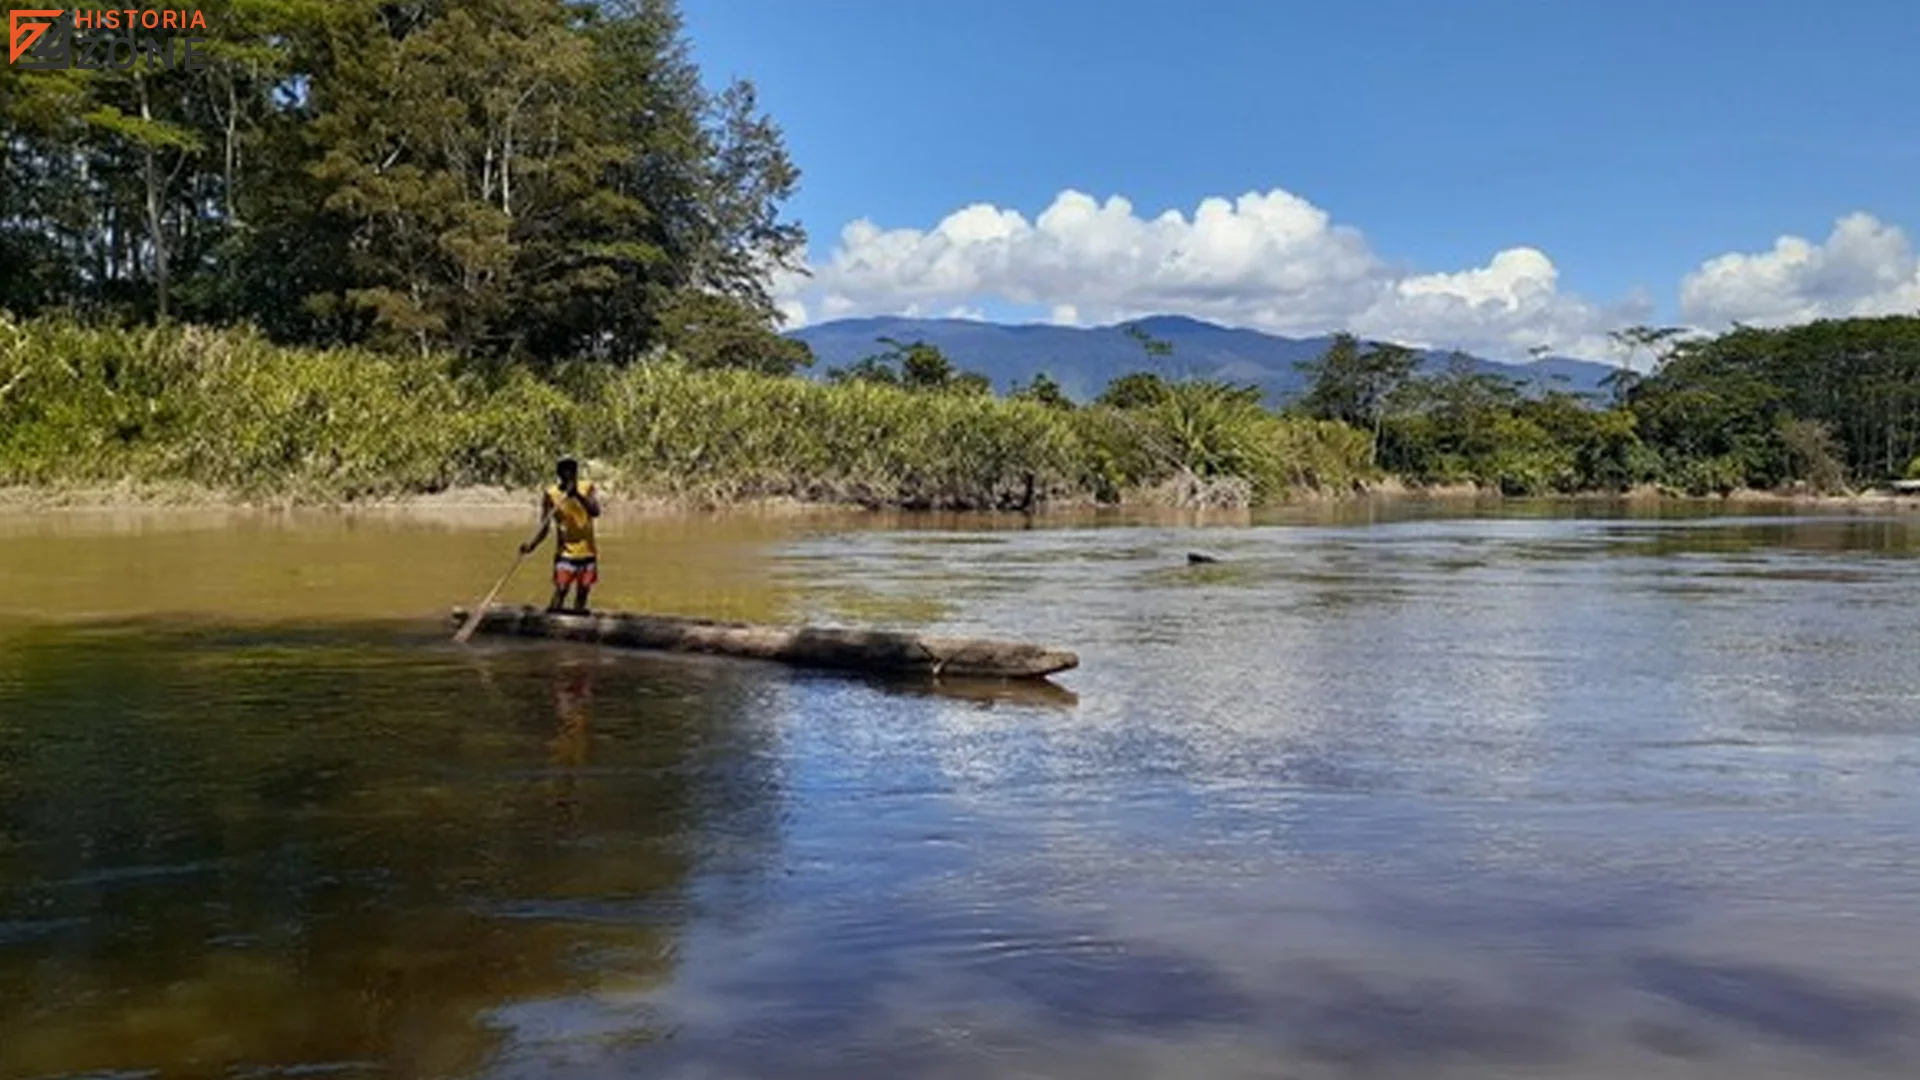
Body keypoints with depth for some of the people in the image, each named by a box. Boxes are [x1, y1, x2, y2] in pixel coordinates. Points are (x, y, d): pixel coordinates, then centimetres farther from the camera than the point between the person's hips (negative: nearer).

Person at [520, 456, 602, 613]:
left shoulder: (587, 488, 0)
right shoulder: (550, 494, -6)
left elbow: (595, 511, -17)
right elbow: (544, 527, -9)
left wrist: (577, 495, -28)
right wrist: (532, 545, -25)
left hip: (587, 552, 3)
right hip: (566, 553, -3)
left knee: (582, 594, 6)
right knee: (560, 592, -14)